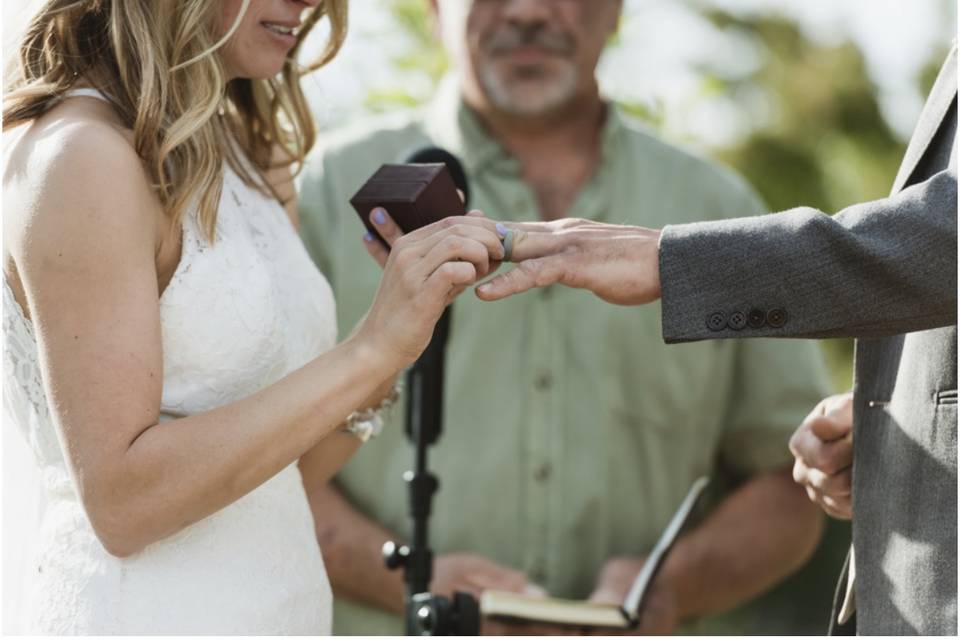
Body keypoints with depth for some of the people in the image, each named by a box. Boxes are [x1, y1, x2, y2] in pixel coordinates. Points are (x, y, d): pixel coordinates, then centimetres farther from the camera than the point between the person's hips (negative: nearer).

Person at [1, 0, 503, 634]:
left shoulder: (248, 157, 9)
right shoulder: (80, 156, -15)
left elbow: (280, 487, 8)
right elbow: (122, 502, -22)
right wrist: (370, 350, -23)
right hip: (137, 613, -8)